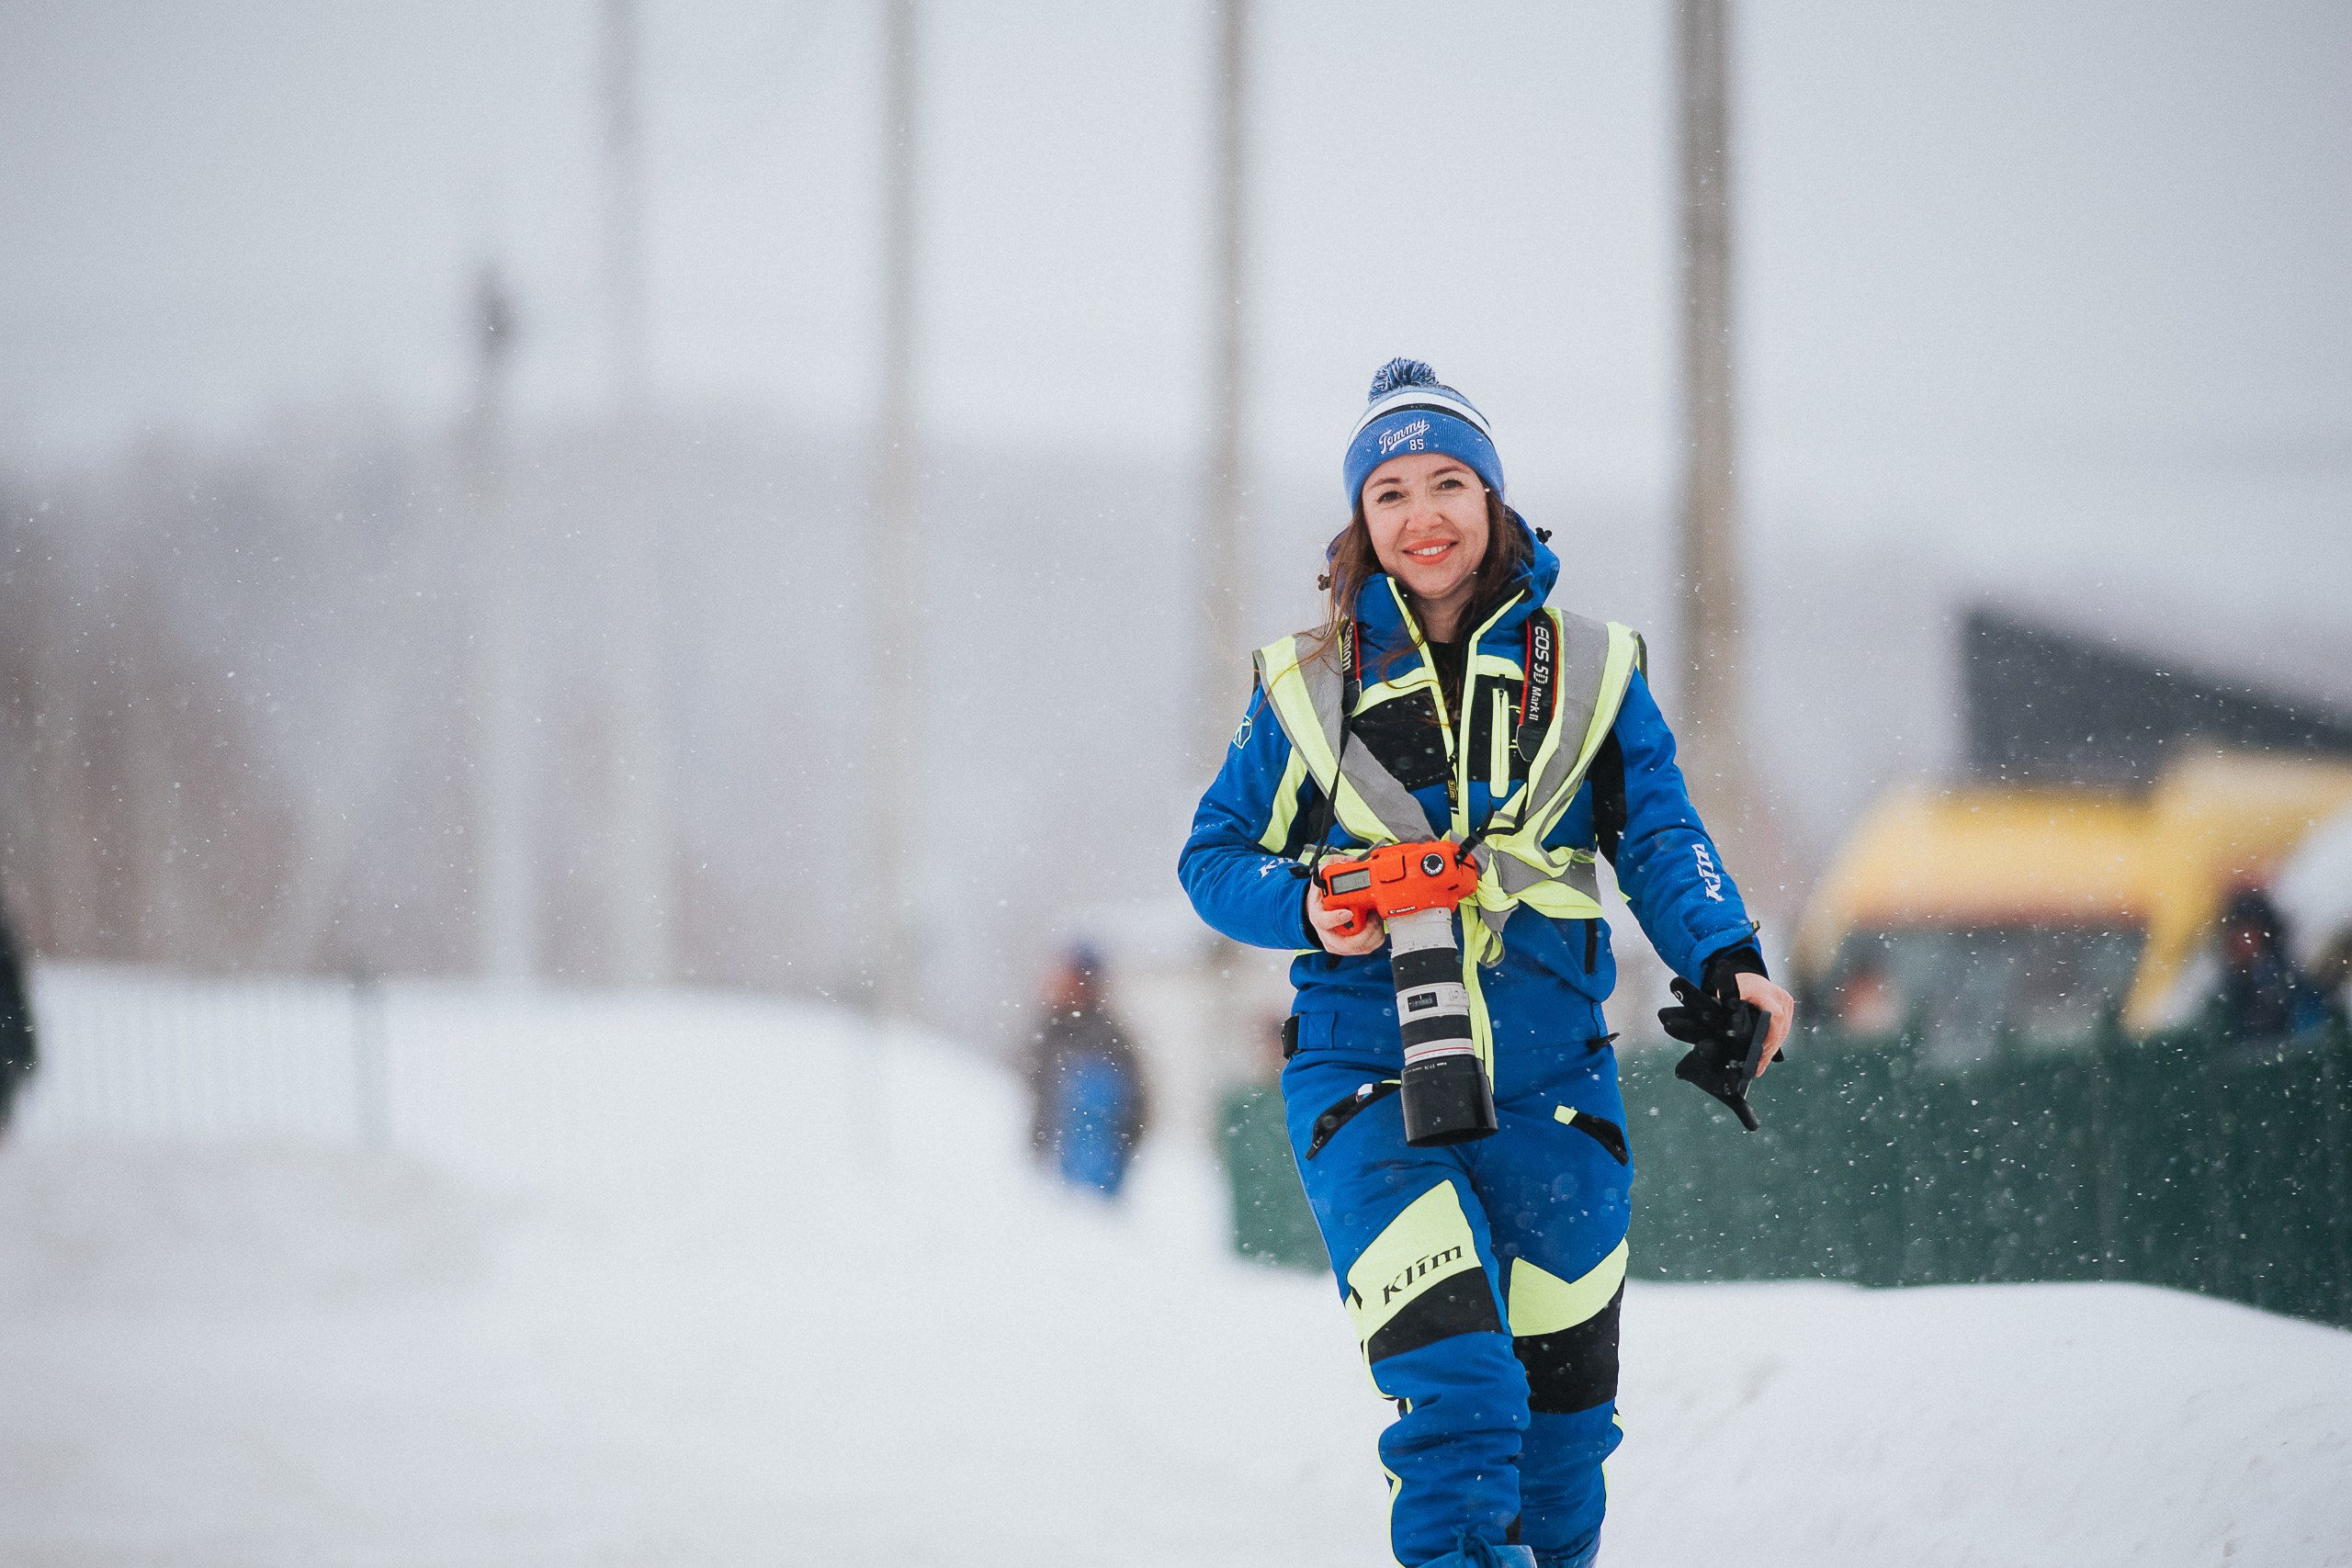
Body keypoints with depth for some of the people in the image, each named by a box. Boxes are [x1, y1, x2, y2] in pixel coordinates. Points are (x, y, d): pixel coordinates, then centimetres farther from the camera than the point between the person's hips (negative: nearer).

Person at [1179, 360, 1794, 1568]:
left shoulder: (1586, 674, 6)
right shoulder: (1309, 687, 5)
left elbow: (1661, 842, 2)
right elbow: (1215, 855, 11)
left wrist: (1726, 965, -17)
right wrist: (1309, 912, -11)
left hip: (1547, 1083, 2)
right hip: (1365, 1077, -2)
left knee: (1561, 1394, 8)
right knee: (1456, 1381, -23)